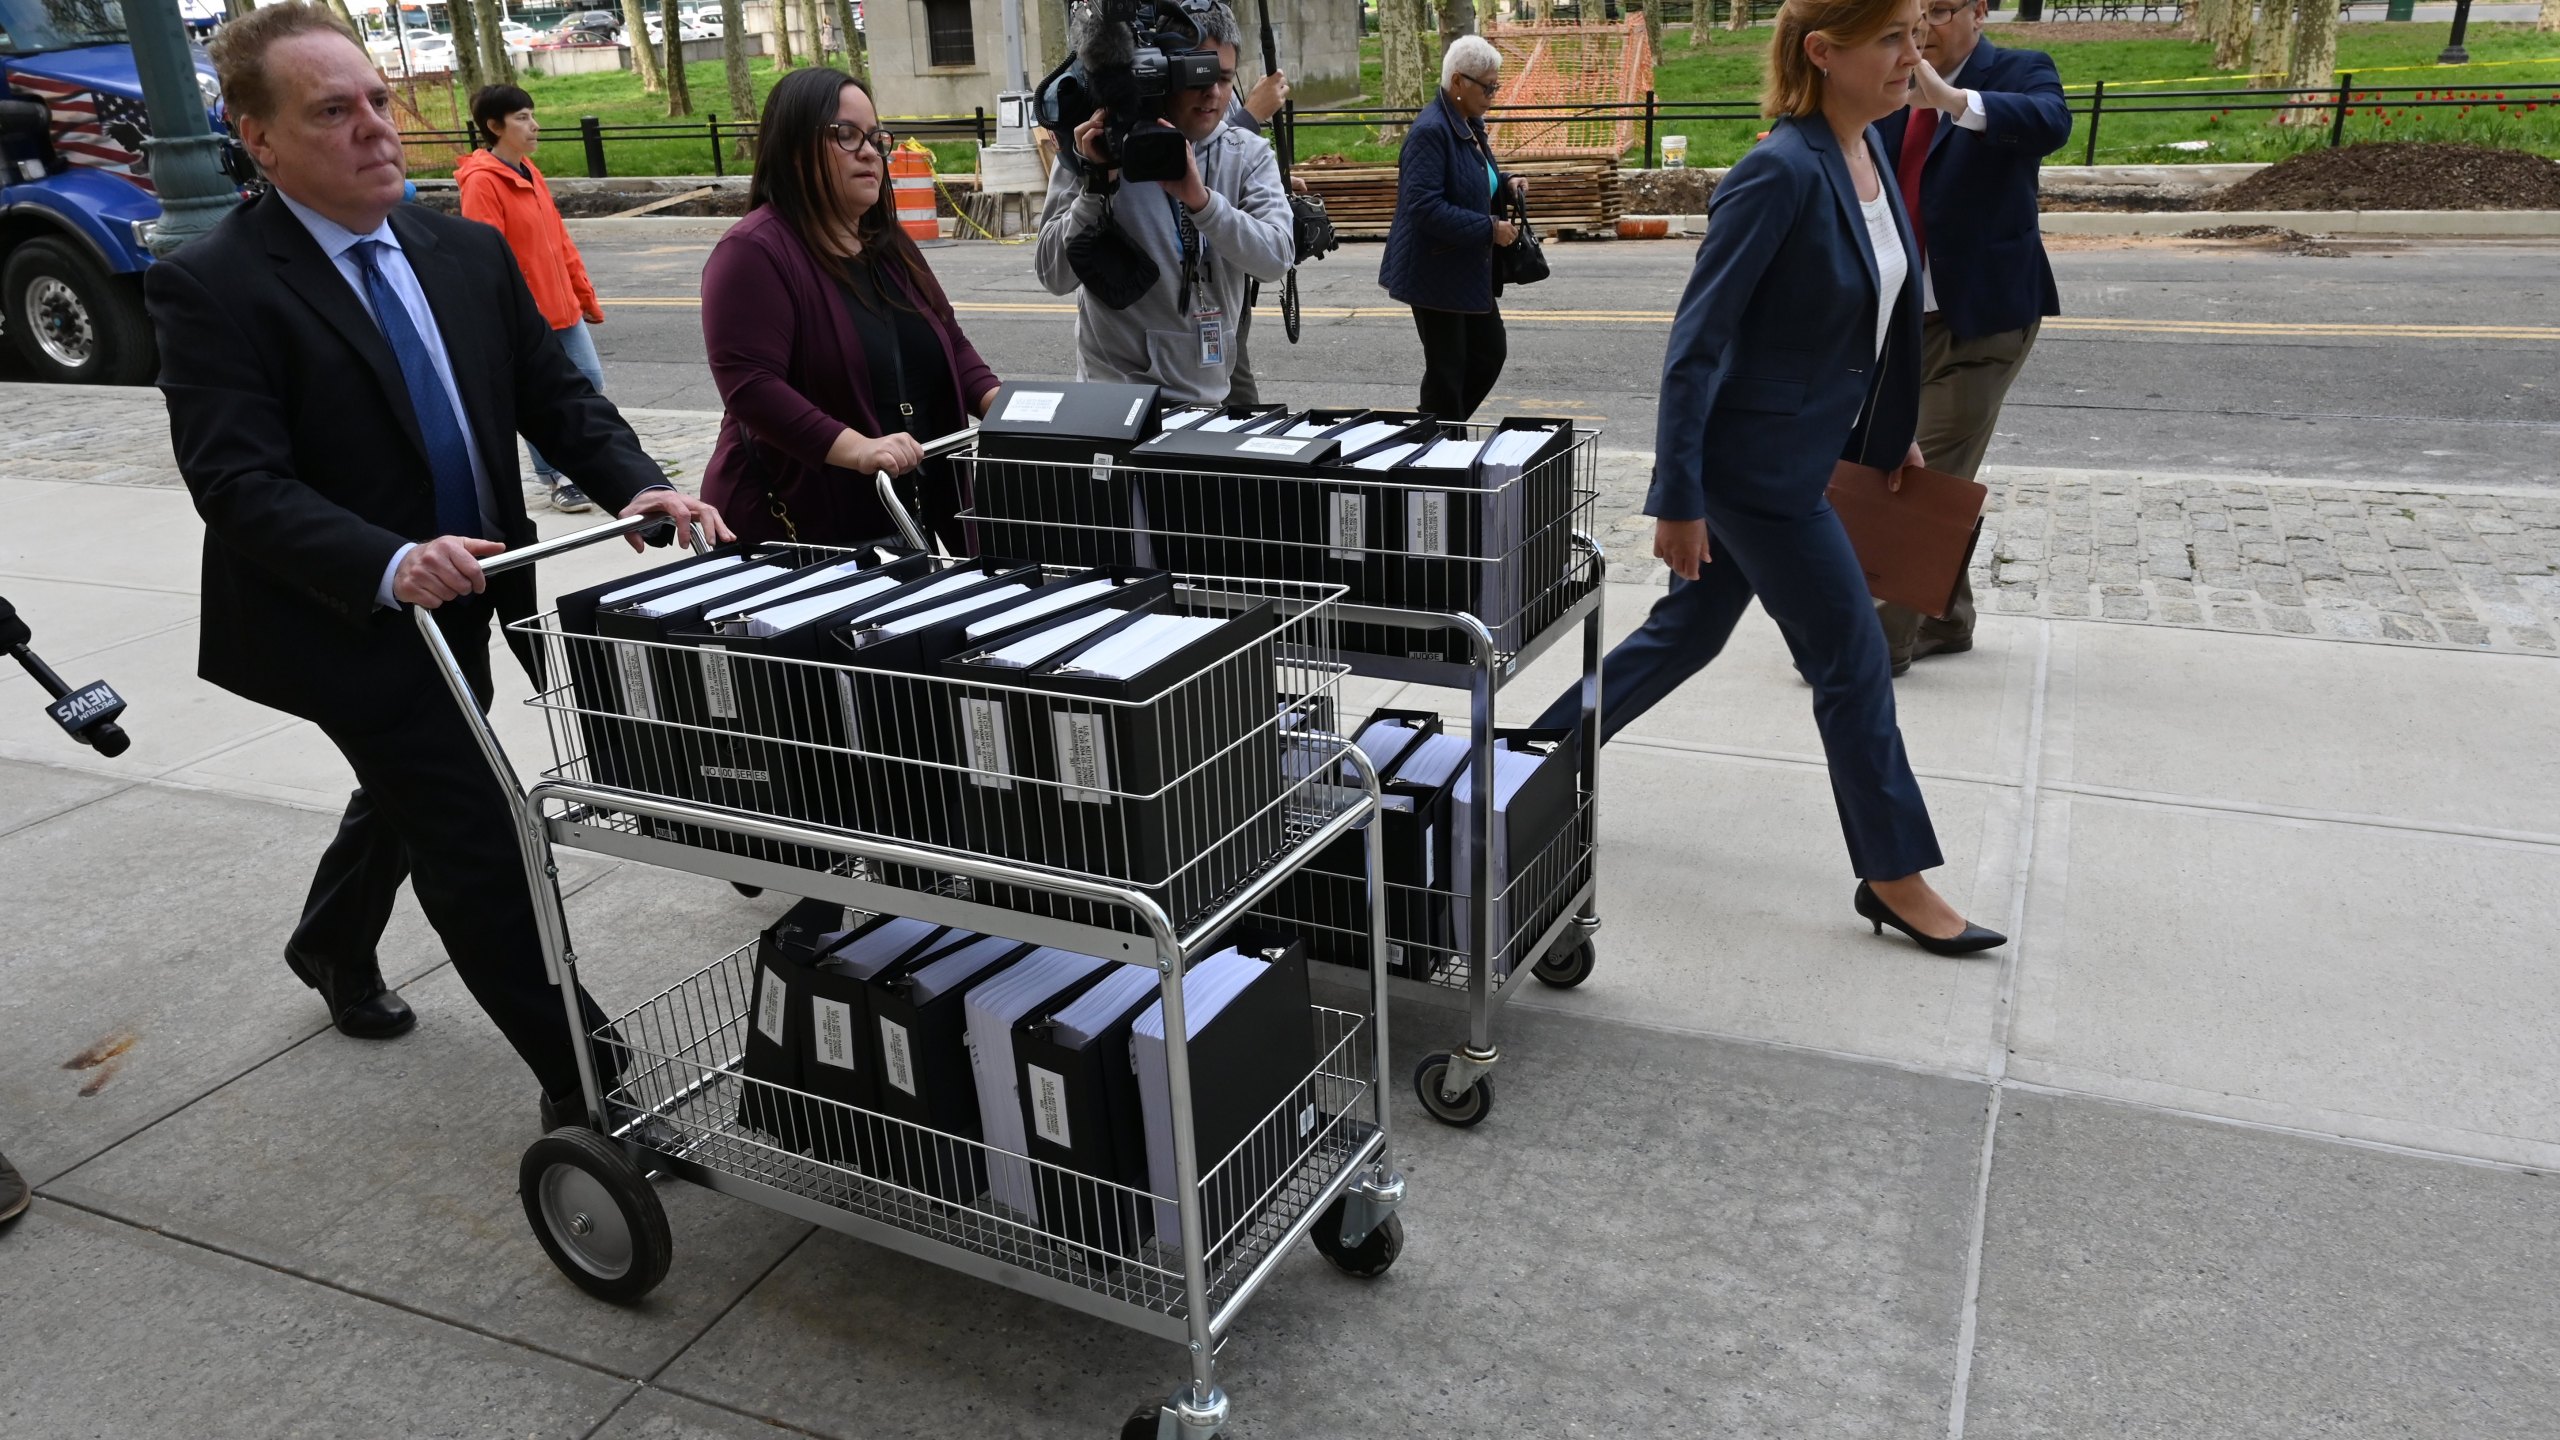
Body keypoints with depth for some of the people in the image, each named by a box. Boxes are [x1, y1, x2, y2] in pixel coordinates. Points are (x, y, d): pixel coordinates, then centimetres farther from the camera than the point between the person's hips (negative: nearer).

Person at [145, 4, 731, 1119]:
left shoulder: (468, 252, 2)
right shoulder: (211, 287, -16)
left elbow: (554, 396, 2)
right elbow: (236, 481, -23)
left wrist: (638, 489, -17)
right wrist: (389, 566, -39)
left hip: (464, 604, 7)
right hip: (343, 618, -7)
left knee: (410, 793, 27)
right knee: (478, 842, -7)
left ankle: (332, 950, 57)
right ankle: (585, 1082, 4)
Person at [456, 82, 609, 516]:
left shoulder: (529, 172, 12)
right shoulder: (482, 182, -14)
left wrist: (586, 295, 17)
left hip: (561, 305, 8)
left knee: (591, 381, 8)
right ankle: (552, 479, 17)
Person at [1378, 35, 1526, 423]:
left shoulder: (1469, 124, 10)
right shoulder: (1430, 131, -20)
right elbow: (1425, 206, -28)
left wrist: (1505, 183, 5)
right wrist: (1490, 229, -25)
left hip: (1469, 270, 10)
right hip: (1436, 272, -10)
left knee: (1490, 352, 15)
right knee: (1447, 369, 0)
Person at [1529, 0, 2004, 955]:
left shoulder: (1869, 149, 6)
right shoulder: (1782, 173, -21)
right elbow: (1697, 339, -21)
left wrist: (1889, 434, 21)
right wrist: (1677, 499, -21)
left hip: (1801, 454, 9)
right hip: (1757, 464, -9)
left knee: (1686, 635, 18)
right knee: (1853, 663, 0)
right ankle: (1894, 877, 16)